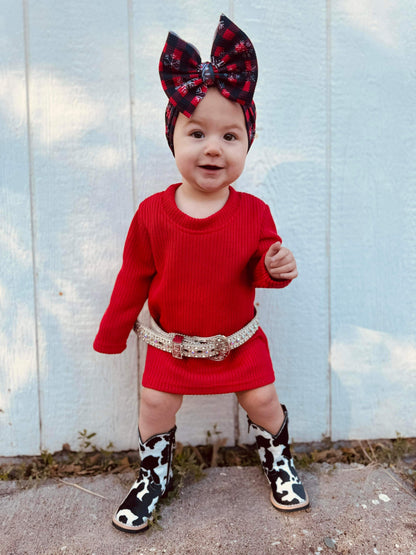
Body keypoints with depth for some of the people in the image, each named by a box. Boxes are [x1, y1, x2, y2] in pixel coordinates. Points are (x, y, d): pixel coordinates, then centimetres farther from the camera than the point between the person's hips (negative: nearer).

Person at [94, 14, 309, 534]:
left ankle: (278, 461, 41)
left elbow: (257, 270, -3)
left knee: (262, 400, 10)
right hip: (171, 341, 0)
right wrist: (113, 331, 3)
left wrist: (276, 268, -27)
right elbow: (134, 276, -5)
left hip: (238, 337, 1)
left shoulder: (253, 212, -15)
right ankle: (153, 475, 34)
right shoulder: (153, 212, -16)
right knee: (155, 404, 5)